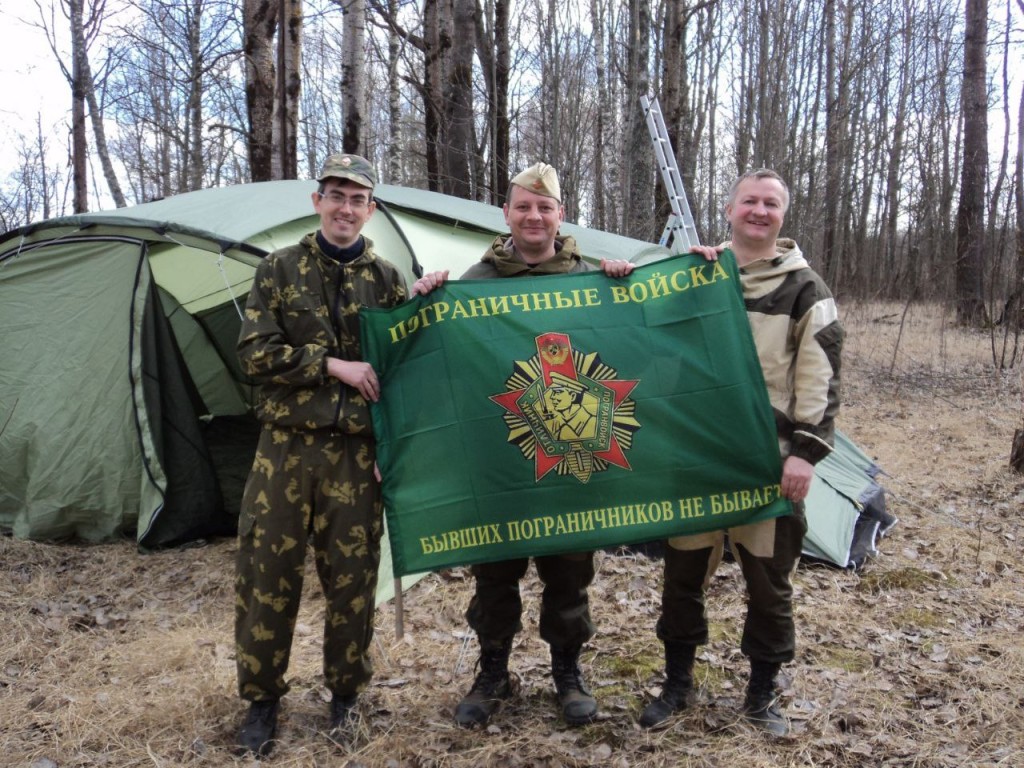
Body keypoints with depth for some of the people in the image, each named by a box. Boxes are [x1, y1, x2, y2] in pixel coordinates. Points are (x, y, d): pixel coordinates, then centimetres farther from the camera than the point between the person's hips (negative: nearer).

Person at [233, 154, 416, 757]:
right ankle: (263, 698, 22)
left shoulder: (386, 280, 7)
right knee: (268, 574, 4)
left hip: (355, 453, 1)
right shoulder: (279, 270, 3)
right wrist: (335, 366, -13)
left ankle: (346, 692, 27)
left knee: (352, 577, 6)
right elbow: (255, 352, -6)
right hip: (286, 447, 0)